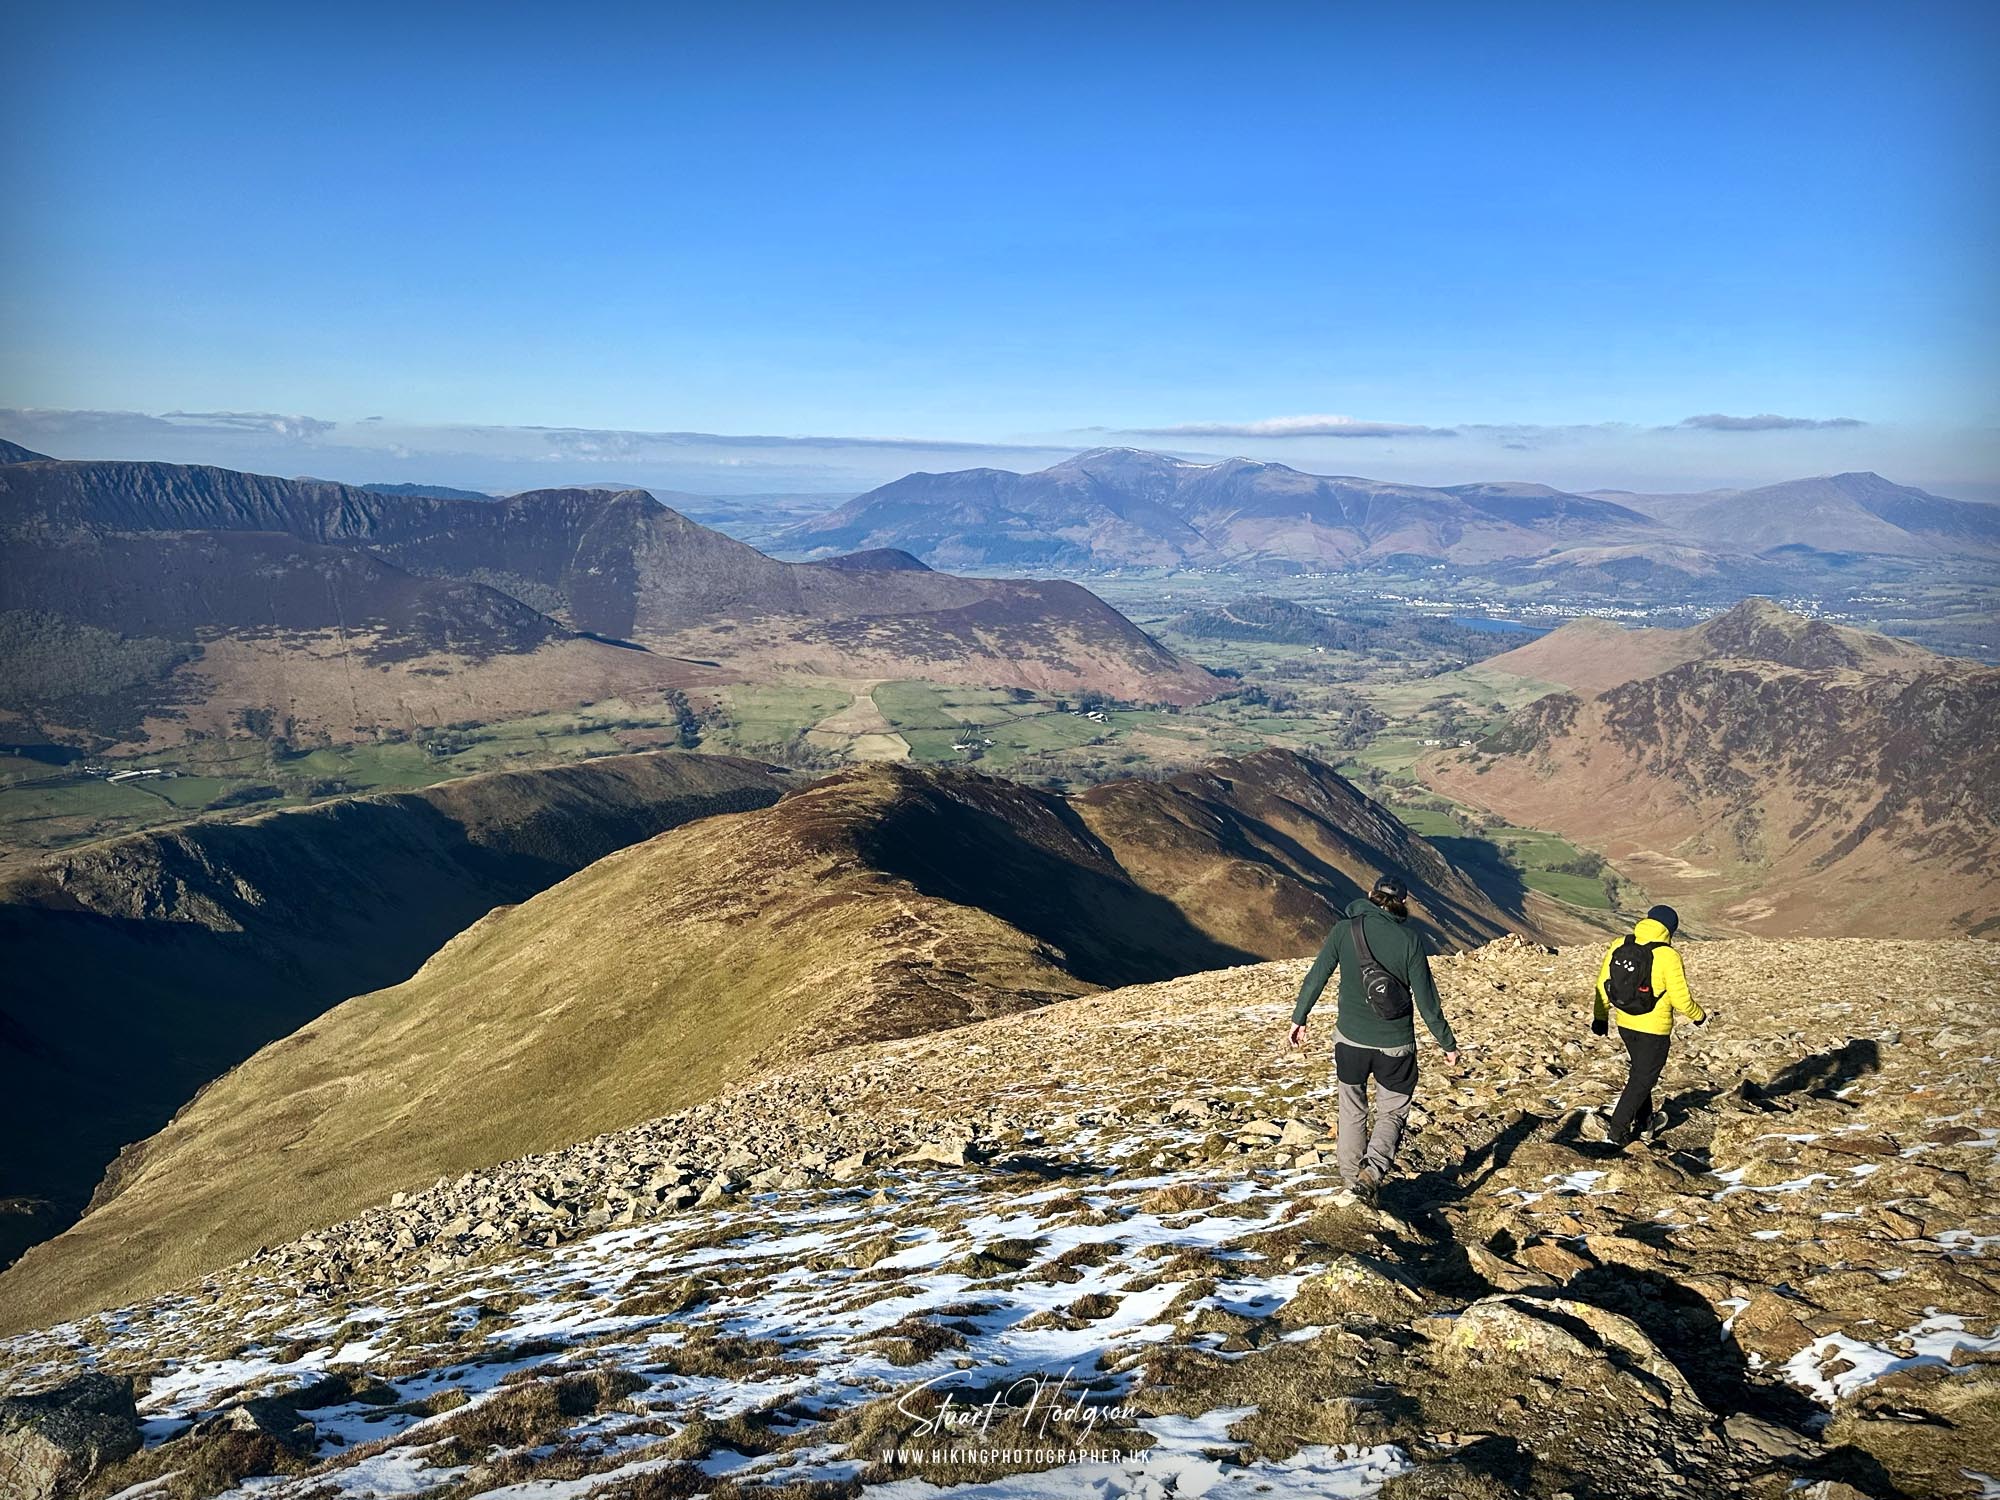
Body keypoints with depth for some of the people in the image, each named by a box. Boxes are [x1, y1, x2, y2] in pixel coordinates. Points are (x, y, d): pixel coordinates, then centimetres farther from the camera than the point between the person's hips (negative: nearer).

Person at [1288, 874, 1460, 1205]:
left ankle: (1351, 1182, 21)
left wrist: (1299, 1019, 10)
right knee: (1392, 1113, 13)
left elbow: (1316, 977, -3)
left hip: (1350, 1039, 1)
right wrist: (1447, 1043, 5)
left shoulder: (1345, 929, -6)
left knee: (1352, 1110, 19)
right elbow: (1426, 999, -6)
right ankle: (1372, 1173, -10)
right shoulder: (1409, 939, -9)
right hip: (1396, 1045, -1)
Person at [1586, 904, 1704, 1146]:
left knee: (1640, 1071, 26)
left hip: (1624, 1024, 6)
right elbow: (1680, 998, -15)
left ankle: (1645, 1121, 40)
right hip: (1654, 1029, -6)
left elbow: (1602, 985, 2)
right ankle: (1617, 1131, 8)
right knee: (1642, 1079, 7)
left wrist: (1600, 1016, 14)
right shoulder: (1667, 956, -20)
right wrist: (1698, 1016, 6)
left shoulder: (1619, 946, -4)